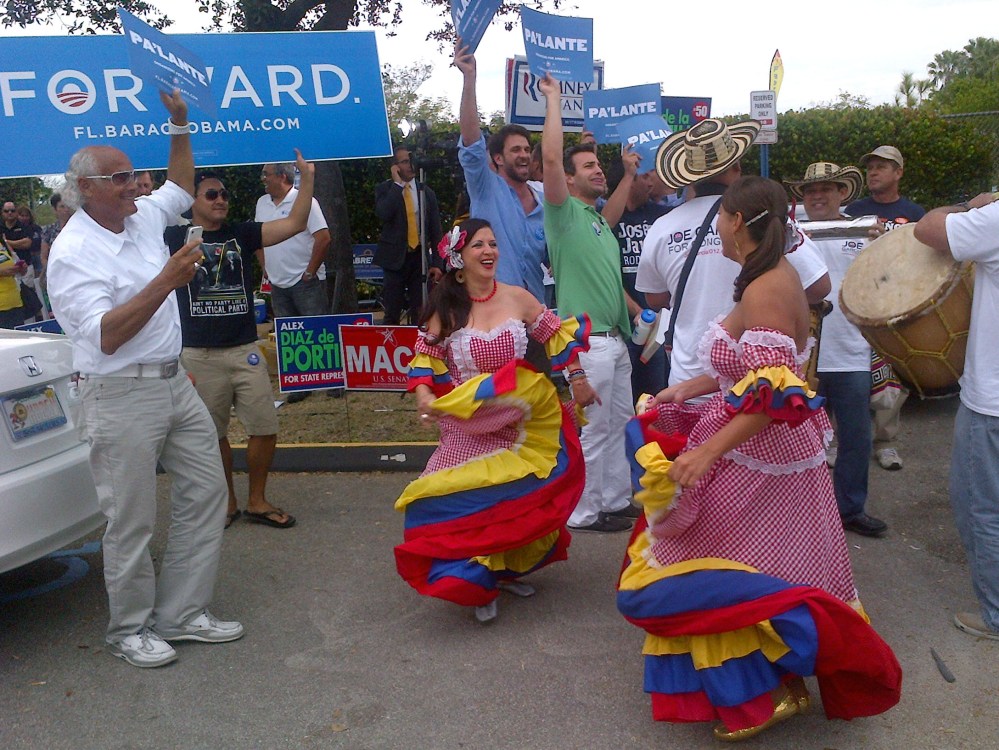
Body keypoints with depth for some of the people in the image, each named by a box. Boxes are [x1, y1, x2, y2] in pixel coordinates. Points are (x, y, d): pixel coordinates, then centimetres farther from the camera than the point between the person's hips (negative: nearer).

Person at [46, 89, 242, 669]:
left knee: (206, 491, 9)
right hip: (121, 397, -8)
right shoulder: (73, 252, -13)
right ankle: (131, 629, 20)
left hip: (175, 382, 8)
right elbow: (107, 336, -22)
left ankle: (182, 612, 20)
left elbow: (181, 189, 30)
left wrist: (180, 124, 19)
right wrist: (166, 280, -26)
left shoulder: (143, 219, 10)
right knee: (132, 522, 0)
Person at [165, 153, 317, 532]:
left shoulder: (242, 233, 7)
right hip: (199, 355, -2)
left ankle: (256, 501, 21)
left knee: (264, 428, 3)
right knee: (213, 434, 9)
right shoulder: (174, 238, 3)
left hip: (244, 350, 2)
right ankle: (227, 502, 27)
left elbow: (294, 223, -1)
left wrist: (307, 176, -9)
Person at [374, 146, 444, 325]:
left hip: (420, 258, 2)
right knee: (392, 315, 1)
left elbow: (436, 231, 8)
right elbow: (383, 214, -19)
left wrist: (437, 263, 1)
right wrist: (397, 184, -12)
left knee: (420, 314, 3)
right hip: (396, 258, -2)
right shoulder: (384, 189, 2)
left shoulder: (426, 192, 9)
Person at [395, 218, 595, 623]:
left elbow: (558, 334, 7)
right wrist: (424, 395, -16)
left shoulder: (517, 298, -3)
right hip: (469, 429, -2)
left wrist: (577, 378, 7)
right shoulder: (445, 308, -5)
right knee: (469, 503, -10)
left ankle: (507, 568, 33)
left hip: (521, 424, 2)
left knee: (518, 501, 10)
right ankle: (478, 579, 11)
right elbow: (427, 357, 1)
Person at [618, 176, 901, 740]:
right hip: (773, 447, 10)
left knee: (719, 579, 2)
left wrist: (706, 451, -33)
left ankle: (764, 691, 16)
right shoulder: (779, 276, 8)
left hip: (756, 455, -10)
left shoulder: (764, 290, -23)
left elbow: (770, 393, -29)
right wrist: (688, 388, 16)